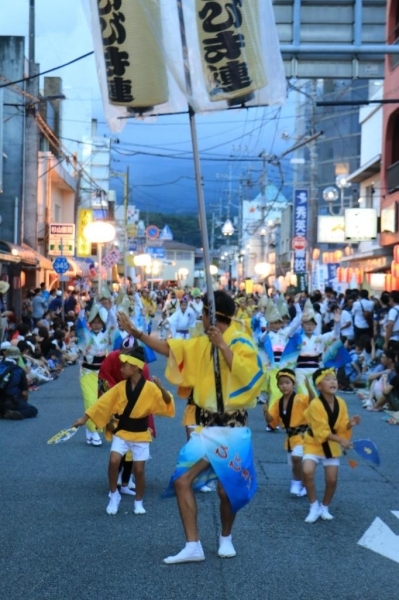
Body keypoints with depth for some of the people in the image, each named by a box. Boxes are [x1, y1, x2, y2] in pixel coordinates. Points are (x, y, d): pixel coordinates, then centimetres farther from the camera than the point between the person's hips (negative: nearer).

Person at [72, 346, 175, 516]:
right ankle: (114, 496, 4)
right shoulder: (120, 387, -4)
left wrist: (162, 388, -34)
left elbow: (167, 403, -16)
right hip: (122, 432, 2)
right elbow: (103, 403, -1)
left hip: (141, 434, -2)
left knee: (138, 470, -1)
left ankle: (139, 502, 23)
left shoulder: (150, 387, -12)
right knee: (114, 461, -17)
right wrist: (84, 419, -3)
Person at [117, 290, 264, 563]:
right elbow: (168, 347, 16)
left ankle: (226, 537, 30)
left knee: (227, 489, 1)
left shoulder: (241, 342, -11)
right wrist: (136, 332, 11)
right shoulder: (202, 343, 9)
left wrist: (222, 345, -24)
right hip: (207, 428, 7)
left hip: (233, 430, -6)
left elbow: (246, 375, -26)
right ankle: (193, 547, 2)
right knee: (181, 480, -3)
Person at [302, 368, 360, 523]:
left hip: (332, 446, 4)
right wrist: (341, 440, -32)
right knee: (307, 471, -25)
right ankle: (314, 507, -6)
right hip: (314, 444, -4)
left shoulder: (341, 403, -7)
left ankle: (325, 507, 28)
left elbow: (342, 427, 0)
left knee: (332, 479, 2)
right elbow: (321, 432, -26)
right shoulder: (315, 405, -24)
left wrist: (350, 424, -22)